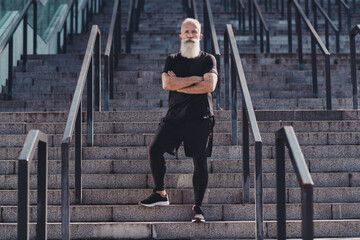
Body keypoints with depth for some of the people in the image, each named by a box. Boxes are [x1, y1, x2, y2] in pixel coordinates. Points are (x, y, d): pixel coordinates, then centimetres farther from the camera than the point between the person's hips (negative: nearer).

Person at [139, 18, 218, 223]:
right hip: (175, 116, 3)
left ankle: (198, 207, 8)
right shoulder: (172, 60, 10)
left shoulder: (208, 60, 4)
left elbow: (210, 85, -13)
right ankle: (160, 193, 11)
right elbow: (166, 84, -8)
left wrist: (179, 84, -10)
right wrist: (194, 79, -11)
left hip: (200, 118, -2)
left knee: (200, 162, -2)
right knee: (155, 149, -7)